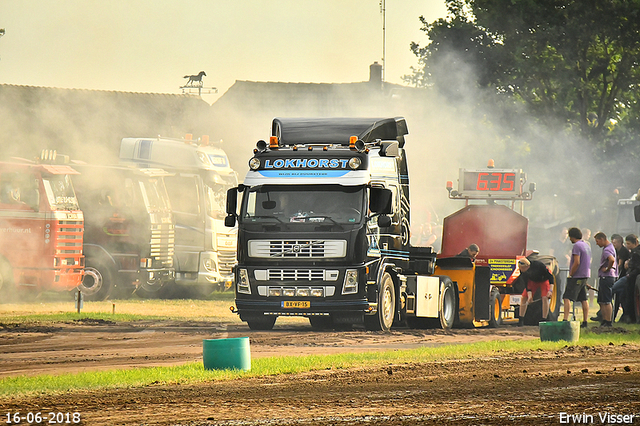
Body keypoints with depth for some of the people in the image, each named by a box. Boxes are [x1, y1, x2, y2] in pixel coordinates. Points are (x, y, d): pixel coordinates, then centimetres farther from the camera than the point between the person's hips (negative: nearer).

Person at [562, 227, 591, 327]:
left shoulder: (576, 246, -14)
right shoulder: (585, 245, 15)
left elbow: (576, 263, -21)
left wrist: (570, 274, -12)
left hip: (576, 277, -10)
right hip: (584, 276, 10)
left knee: (567, 298, -13)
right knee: (584, 300, 12)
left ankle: (565, 319, -24)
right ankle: (585, 322, 13)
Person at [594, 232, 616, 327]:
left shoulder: (607, 250, -16)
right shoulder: (610, 247, 16)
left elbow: (612, 260, -36)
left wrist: (607, 269, -21)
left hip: (606, 277, -11)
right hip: (604, 277, 11)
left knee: (606, 301, -9)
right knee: (601, 301, 14)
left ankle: (608, 322, -8)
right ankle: (604, 320, 18)